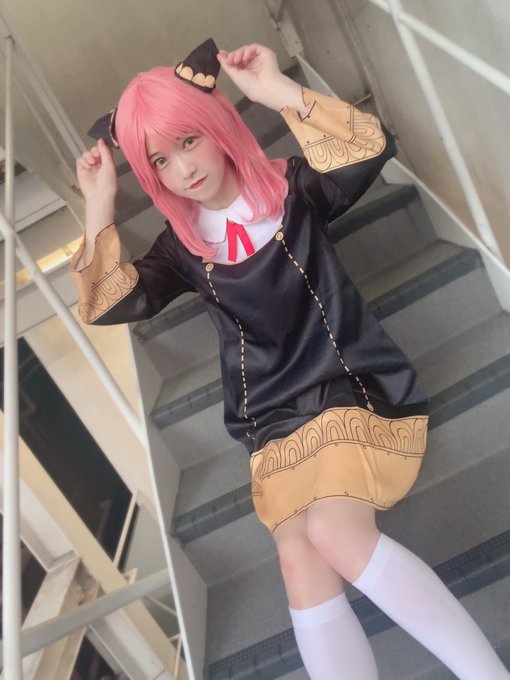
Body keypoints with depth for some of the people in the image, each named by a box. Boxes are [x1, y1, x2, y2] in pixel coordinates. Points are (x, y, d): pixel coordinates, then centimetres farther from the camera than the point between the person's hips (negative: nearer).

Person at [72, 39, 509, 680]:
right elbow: (108, 305, 2)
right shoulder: (183, 243, 10)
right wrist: (100, 208, -3)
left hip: (357, 386, -3)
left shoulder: (291, 188, 3)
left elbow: (371, 149, -15)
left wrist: (278, 90, -18)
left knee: (333, 532, -25)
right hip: (275, 420, 3)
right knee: (300, 561, -16)